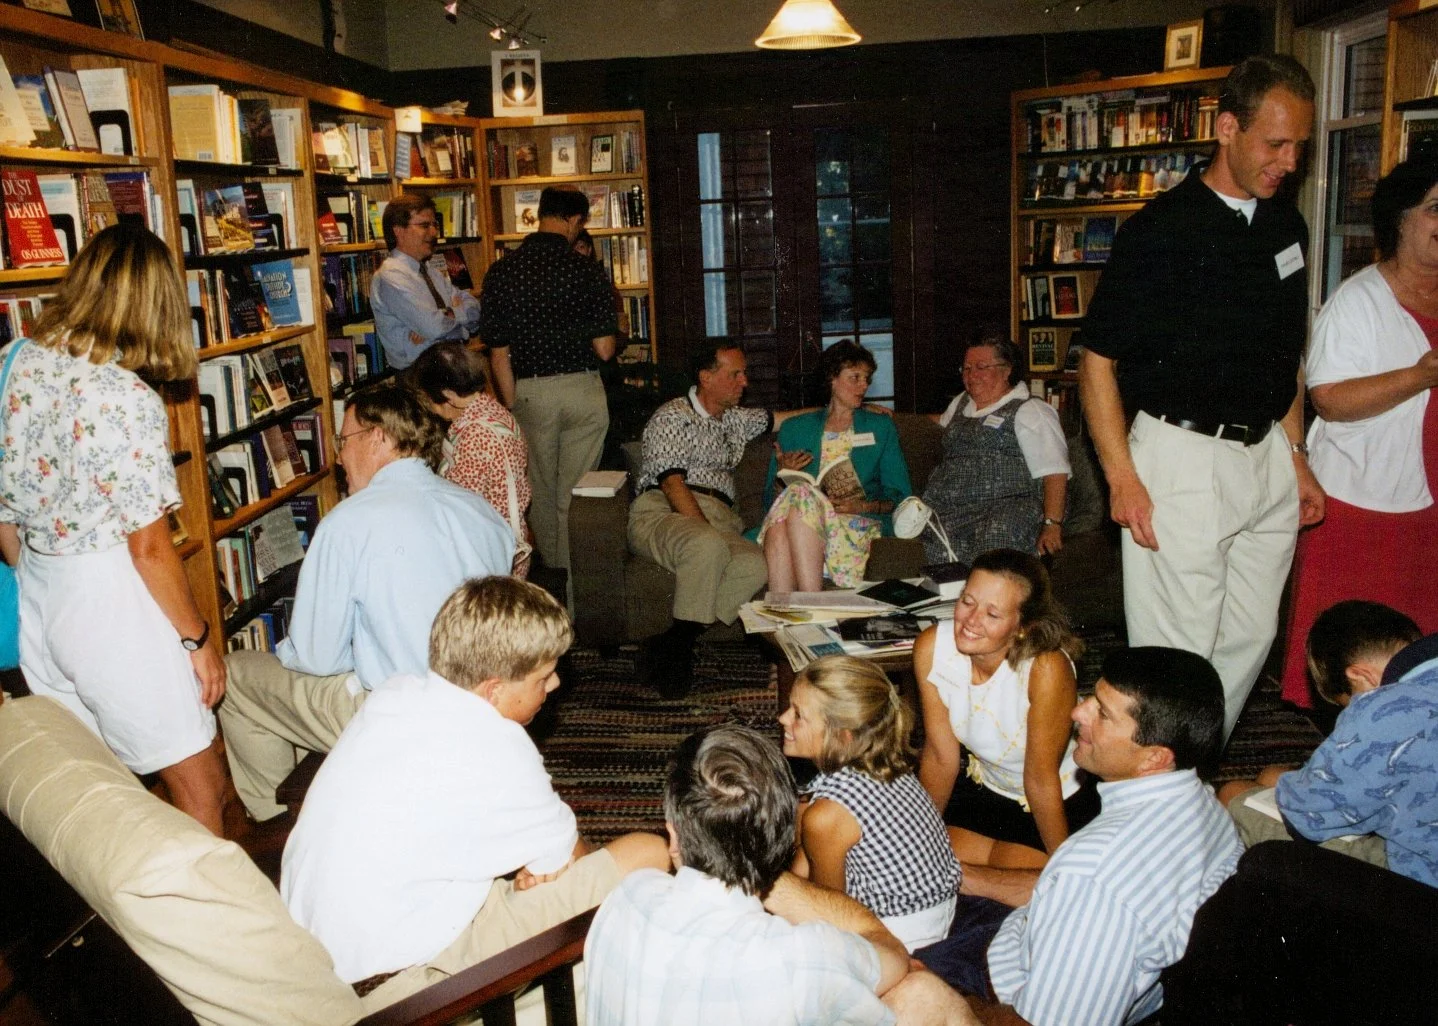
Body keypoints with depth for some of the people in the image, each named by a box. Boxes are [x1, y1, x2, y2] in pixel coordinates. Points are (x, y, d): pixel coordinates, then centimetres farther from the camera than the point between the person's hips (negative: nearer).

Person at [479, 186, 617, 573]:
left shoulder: (500, 273, -2)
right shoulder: (588, 271, -8)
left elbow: (499, 355, -2)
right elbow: (604, 349, -10)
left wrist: (513, 407, 7)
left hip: (529, 392, 2)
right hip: (582, 390, -2)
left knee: (541, 490, 16)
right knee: (575, 491, 7)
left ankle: (551, 571, 29)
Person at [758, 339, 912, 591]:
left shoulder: (881, 427, 23)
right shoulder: (795, 429, 24)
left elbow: (900, 496, 13)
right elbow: (771, 499, 19)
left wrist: (865, 505, -7)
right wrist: (782, 476, -3)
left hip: (860, 526, -1)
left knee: (801, 495, -34)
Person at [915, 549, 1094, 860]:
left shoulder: (1046, 669, -34)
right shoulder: (932, 648, -20)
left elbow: (1041, 778, -21)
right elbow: (939, 756, -7)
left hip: (1060, 803, -4)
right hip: (985, 790, 4)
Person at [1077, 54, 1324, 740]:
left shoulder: (1287, 227, 12)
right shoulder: (1161, 228, -10)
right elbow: (1097, 356, -10)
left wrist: (1295, 455, 17)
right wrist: (1122, 477, -16)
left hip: (1268, 456, 7)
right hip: (1183, 457, -7)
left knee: (1250, 640, 14)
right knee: (1177, 653, -3)